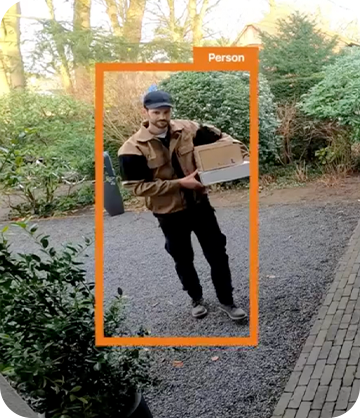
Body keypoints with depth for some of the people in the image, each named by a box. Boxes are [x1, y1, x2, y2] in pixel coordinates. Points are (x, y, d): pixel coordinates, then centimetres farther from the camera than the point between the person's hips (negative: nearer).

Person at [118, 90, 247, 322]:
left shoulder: (188, 129, -7)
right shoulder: (134, 148, -17)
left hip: (199, 203, 3)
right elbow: (138, 186, -20)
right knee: (183, 259, 15)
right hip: (169, 212, -2)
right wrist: (180, 183, -24)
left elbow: (218, 136, 10)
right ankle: (196, 299, 38)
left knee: (217, 253, 9)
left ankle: (227, 300, 27)